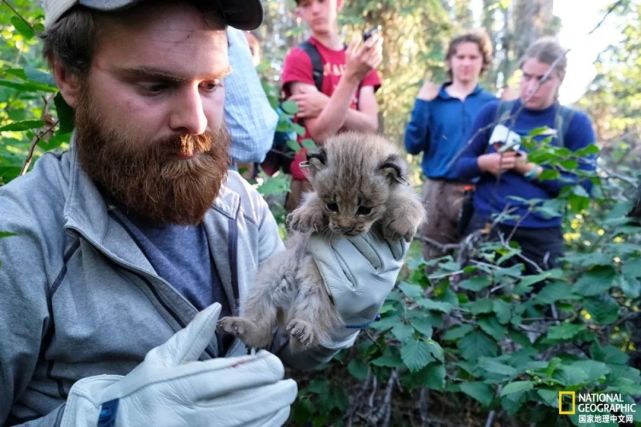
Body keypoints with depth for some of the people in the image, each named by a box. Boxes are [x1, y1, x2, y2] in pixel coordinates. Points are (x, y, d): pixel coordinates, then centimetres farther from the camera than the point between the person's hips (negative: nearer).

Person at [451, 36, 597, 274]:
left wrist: (531, 169, -15)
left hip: (542, 237, 0)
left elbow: (583, 187, -5)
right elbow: (460, 167, 6)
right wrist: (483, 163, -15)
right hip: (485, 229, 1)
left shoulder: (575, 123, 1)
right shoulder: (493, 111, 4)